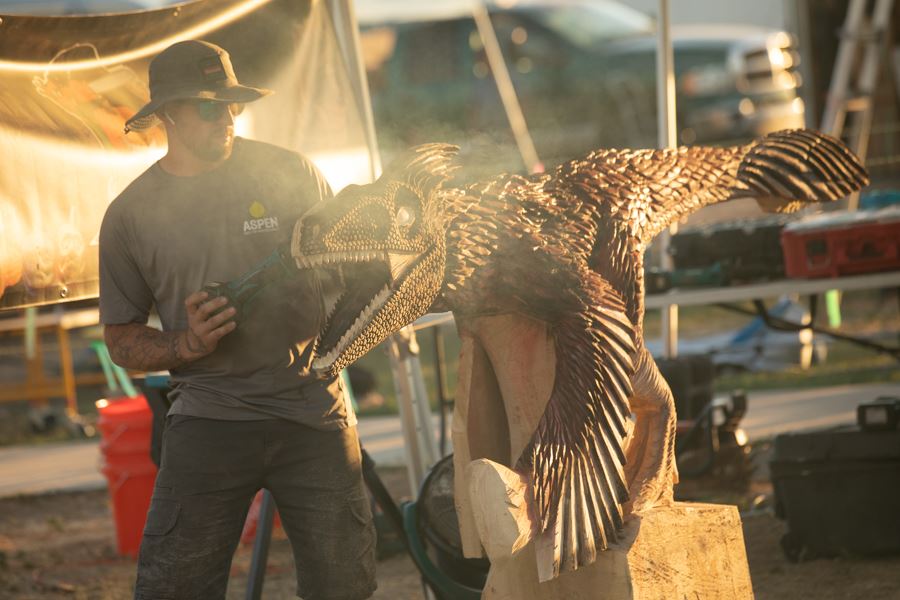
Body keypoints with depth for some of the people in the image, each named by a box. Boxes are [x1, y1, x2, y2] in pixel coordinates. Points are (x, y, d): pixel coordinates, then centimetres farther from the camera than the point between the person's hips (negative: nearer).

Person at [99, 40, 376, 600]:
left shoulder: (290, 173, 4)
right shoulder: (131, 214, 4)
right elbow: (121, 339, 10)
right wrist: (186, 345, -10)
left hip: (313, 408, 1)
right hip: (210, 421, 0)